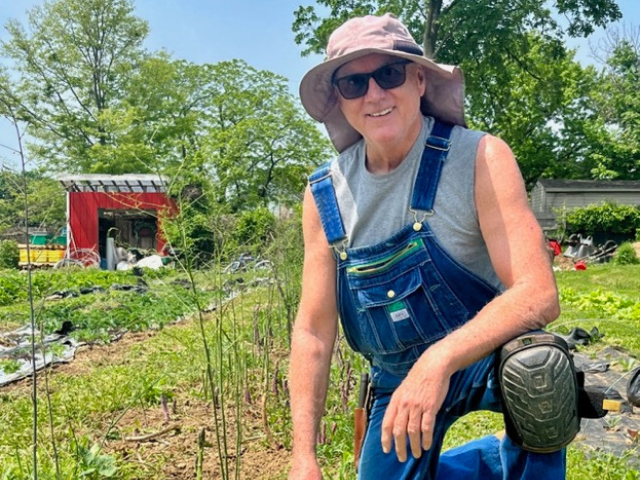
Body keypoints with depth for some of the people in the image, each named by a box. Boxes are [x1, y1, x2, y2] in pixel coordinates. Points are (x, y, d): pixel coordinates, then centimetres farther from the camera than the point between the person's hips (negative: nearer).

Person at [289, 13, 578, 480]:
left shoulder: (479, 158, -19)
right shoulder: (325, 195, -9)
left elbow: (538, 294, -28)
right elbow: (313, 332, -7)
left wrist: (441, 359, -44)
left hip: (487, 354, -4)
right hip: (398, 378, 4)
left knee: (534, 363, -35)